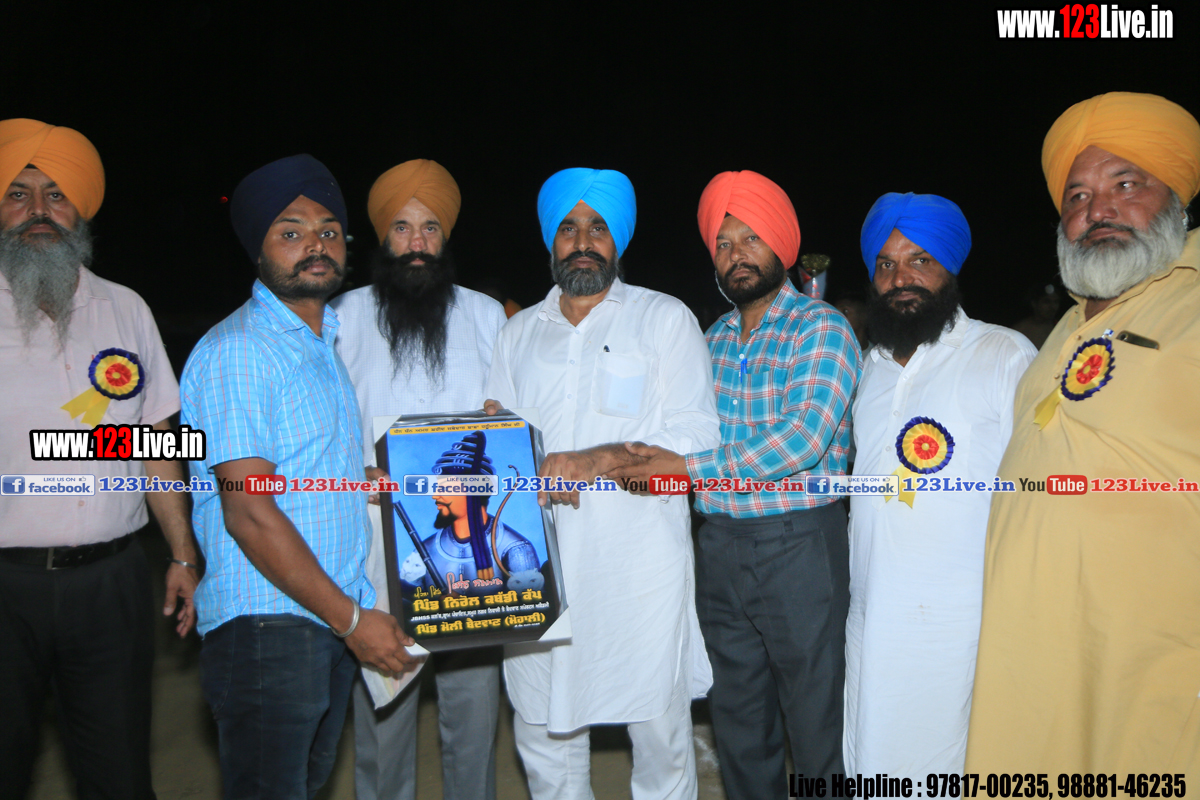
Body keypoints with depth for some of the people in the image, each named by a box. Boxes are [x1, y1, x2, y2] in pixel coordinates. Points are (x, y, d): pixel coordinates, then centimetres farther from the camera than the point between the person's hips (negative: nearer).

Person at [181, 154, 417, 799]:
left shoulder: (323, 339, 14)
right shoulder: (236, 351, -14)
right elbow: (249, 511, -19)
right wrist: (352, 619, -16)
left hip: (332, 619, 8)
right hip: (266, 626, -8)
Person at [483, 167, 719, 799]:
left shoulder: (664, 318, 5)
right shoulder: (519, 332, 16)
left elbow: (696, 435, -4)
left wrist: (598, 460, -17)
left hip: (640, 562, -3)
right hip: (539, 561, 4)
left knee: (660, 727, 5)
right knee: (543, 734, 11)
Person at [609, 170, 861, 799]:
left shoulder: (820, 328, -9)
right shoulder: (716, 335, 11)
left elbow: (804, 439, -21)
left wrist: (690, 467, -22)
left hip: (798, 541, -6)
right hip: (720, 543, 6)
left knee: (815, 717, 7)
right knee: (737, 716, 18)